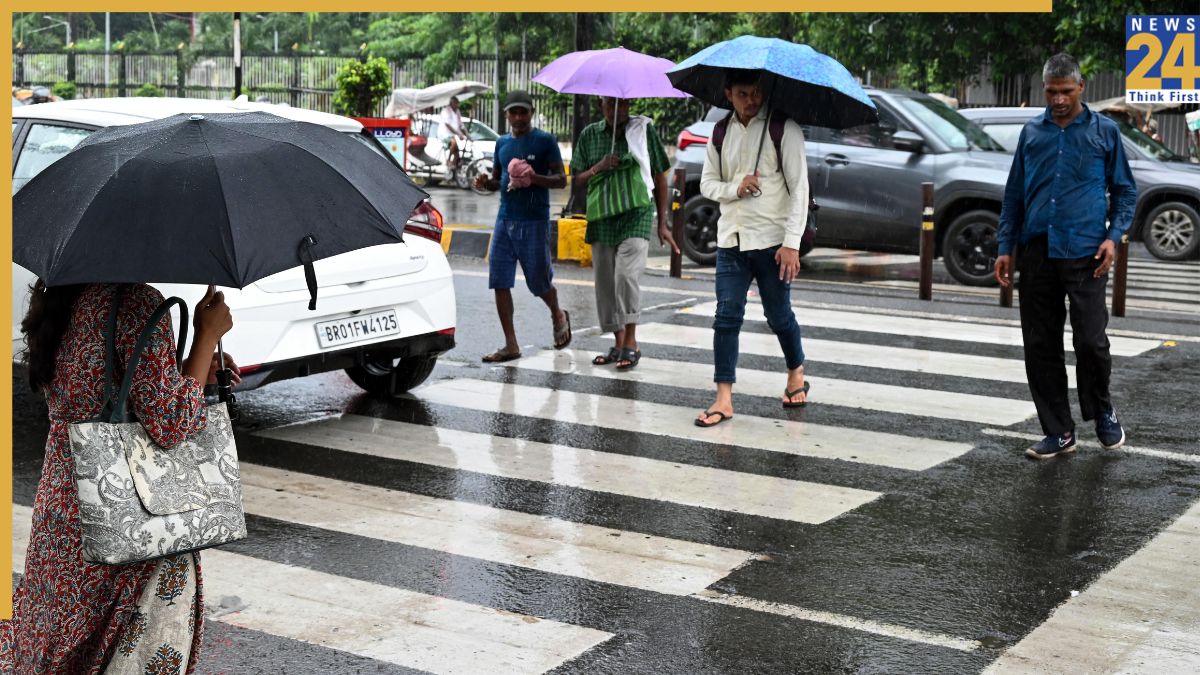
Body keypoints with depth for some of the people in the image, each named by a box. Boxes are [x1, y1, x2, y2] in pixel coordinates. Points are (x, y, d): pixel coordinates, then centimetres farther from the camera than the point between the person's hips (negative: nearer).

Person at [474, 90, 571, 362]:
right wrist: (485, 182, -1)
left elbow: (561, 180, -6)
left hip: (534, 222, -5)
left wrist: (534, 178, -23)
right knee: (499, 282, -2)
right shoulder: (502, 143, 14)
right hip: (505, 219, 5)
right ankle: (511, 345, 5)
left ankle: (558, 316, 36)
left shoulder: (545, 141, -3)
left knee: (538, 282, 3)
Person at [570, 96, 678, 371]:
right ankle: (618, 343, 18)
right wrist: (598, 168, -13)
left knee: (626, 274, -20)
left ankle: (631, 343, -12)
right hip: (601, 221, 4)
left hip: (636, 217, -4)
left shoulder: (644, 130, 3)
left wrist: (663, 223, 3)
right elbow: (578, 181, 9)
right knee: (605, 282, 6)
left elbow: (659, 178, 6)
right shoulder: (590, 134, 9)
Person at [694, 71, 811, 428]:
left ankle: (796, 375, 34)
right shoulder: (721, 133, 10)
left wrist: (791, 243, -15)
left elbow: (799, 188, -8)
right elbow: (707, 183, 13)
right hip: (731, 238, 4)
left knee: (779, 316, 8)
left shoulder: (784, 129, -5)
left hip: (772, 240, -4)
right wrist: (735, 189, -10)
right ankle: (724, 399, -2)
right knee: (726, 316, -3)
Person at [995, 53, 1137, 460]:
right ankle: (1059, 432, 15)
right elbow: (1014, 195, 17)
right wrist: (1006, 248, 10)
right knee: (1040, 348, 4)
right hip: (1036, 254, 3)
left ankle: (1103, 412, 18)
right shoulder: (1031, 133, 13)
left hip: (1084, 254, -3)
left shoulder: (1104, 132, 6)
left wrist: (1113, 236, -7)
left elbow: (1125, 191, 9)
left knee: (1091, 340, -10)